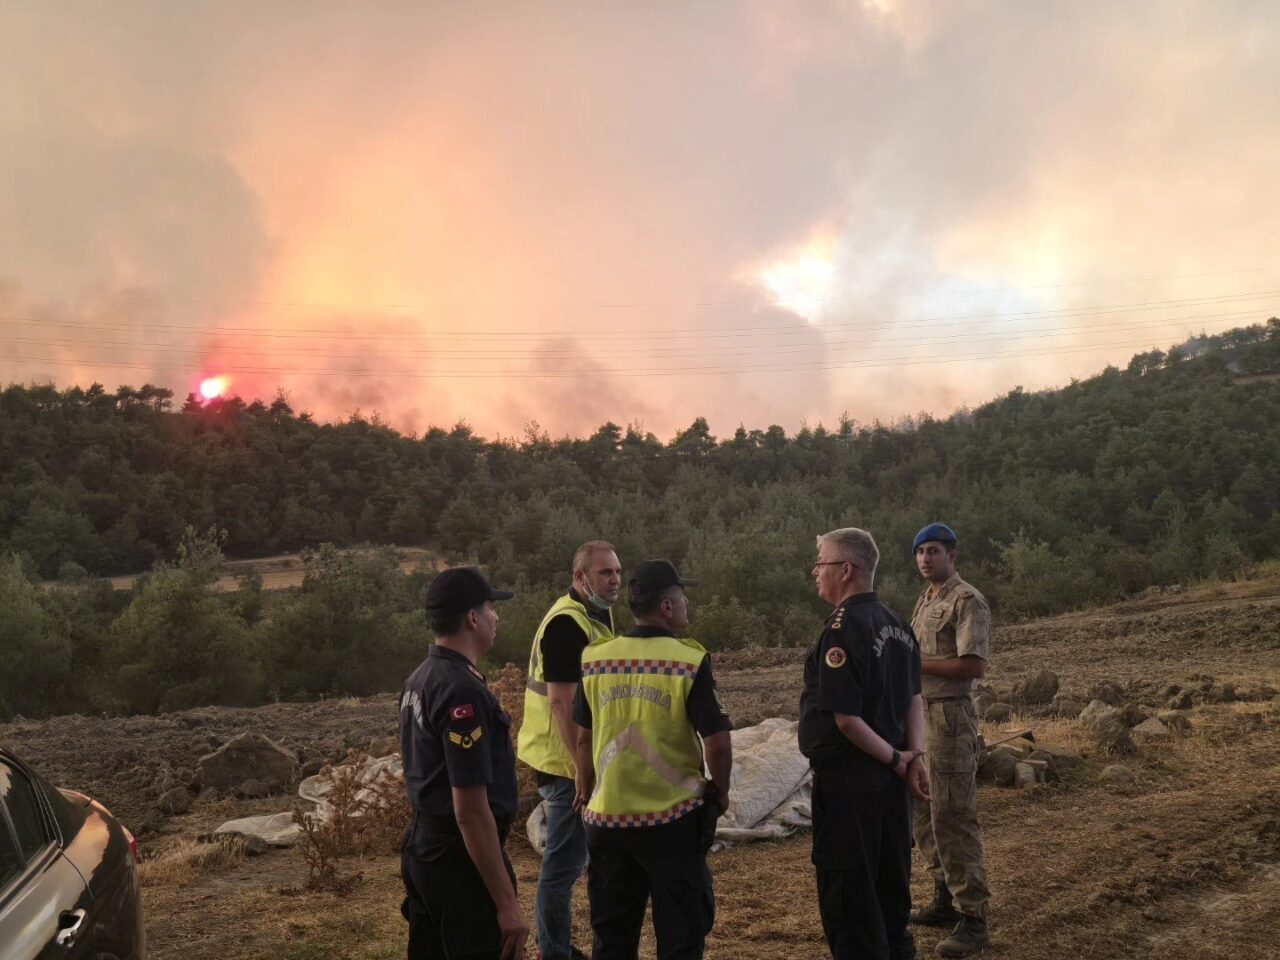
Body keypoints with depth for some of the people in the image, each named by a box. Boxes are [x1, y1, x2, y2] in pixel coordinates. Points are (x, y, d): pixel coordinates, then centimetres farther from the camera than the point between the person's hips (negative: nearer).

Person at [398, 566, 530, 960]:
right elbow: (471, 810, -24)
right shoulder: (463, 690, -21)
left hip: (422, 848, 10)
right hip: (462, 858, -10)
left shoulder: (418, 680, 9)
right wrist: (507, 903, -21)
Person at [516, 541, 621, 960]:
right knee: (565, 858, -1)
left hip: (578, 757, 10)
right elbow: (562, 702, -24)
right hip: (566, 760, -10)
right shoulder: (567, 624, -21)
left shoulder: (596, 615, 11)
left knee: (568, 854, 19)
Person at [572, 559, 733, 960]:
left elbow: (584, 738, 8)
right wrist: (720, 793, 5)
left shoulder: (595, 659, -1)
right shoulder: (690, 662, -13)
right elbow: (717, 743, -13)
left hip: (608, 817, 4)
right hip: (672, 819, -4)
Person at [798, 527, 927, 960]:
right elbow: (914, 696, 11)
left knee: (848, 891, 3)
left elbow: (846, 717, -23)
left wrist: (895, 758, -11)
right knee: (889, 880, 20)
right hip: (890, 779, 8)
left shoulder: (842, 630, -20)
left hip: (847, 778, -8)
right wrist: (915, 754, 3)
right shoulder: (896, 624, 7)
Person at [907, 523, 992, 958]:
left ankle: (972, 917, -4)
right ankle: (946, 899, 26)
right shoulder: (926, 601, 16)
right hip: (919, 714, 10)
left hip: (949, 715, -10)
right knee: (924, 813, 15)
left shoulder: (967, 601, -11)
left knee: (952, 816, -9)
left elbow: (973, 665, -21)